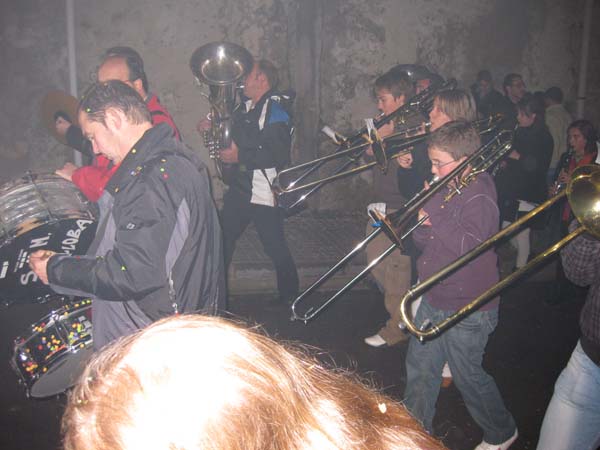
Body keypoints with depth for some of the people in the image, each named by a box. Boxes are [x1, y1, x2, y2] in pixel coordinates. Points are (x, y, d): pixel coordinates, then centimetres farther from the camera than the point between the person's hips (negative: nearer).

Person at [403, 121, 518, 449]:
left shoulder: (479, 198, -20)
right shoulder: (445, 190, 6)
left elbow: (468, 245, -35)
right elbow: (425, 240, 9)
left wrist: (433, 215, -28)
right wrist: (421, 222, -12)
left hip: (466, 311, -8)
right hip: (434, 299, 8)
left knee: (467, 376, 10)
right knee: (419, 368, 17)